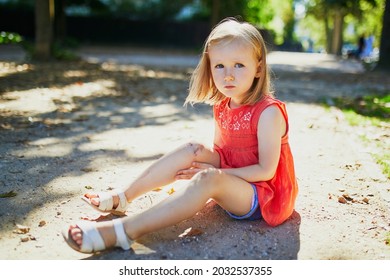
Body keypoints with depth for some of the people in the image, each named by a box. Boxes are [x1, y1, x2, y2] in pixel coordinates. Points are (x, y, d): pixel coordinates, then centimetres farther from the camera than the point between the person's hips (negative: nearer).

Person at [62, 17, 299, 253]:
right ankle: (122, 198, -6)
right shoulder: (222, 107, 3)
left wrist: (214, 172, -20)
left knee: (208, 179, -34)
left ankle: (122, 232, -40)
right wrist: (207, 155, -9)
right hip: (231, 182, 8)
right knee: (191, 151, -11)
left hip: (264, 195, -7)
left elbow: (266, 170, -21)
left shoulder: (268, 112, -21)